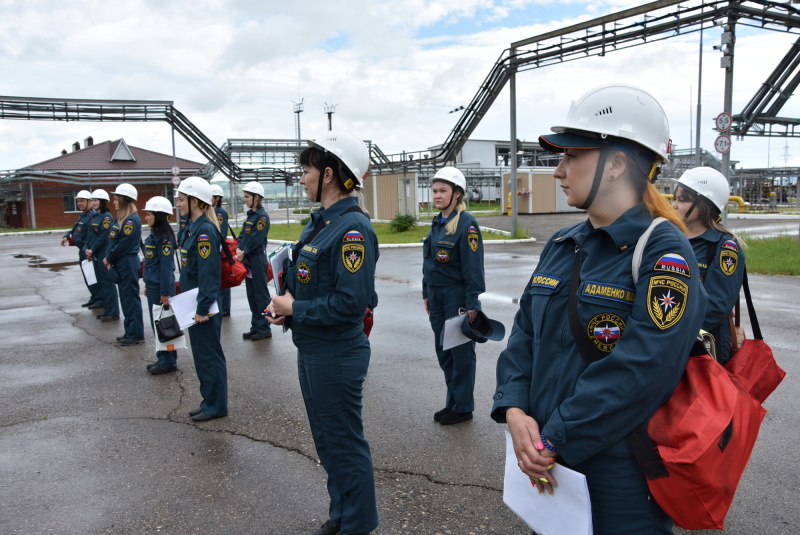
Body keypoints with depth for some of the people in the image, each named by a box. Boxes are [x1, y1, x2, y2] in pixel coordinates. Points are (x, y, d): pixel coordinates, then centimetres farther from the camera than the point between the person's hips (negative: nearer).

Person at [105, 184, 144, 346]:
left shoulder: (132, 220, -17)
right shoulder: (122, 218, 12)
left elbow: (123, 244, -19)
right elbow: (113, 240, 14)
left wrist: (109, 258, -8)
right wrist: (109, 258, 1)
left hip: (128, 264, -9)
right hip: (121, 264, 9)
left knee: (131, 299, -2)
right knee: (125, 298, 14)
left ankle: (136, 334, 6)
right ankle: (130, 332, 24)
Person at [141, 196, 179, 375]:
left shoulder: (164, 237, -17)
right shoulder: (154, 234, 11)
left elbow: (166, 266, -19)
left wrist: (165, 293, -20)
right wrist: (148, 285, 19)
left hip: (161, 287, -9)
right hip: (153, 286, 9)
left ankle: (169, 362, 11)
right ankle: (163, 358, 26)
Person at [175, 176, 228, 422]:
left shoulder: (205, 230, -19)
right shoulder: (193, 227, 11)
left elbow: (208, 273, -22)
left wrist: (203, 308, -23)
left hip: (204, 305, -10)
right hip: (193, 303, 10)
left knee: (209, 355, 2)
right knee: (200, 355, 17)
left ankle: (216, 405, 15)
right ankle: (208, 401, 29)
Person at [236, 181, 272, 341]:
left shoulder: (262, 216, -12)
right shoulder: (250, 214, 14)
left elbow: (256, 240, -18)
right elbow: (243, 235, 11)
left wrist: (244, 253, -12)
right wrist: (238, 249, -4)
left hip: (258, 259, -9)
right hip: (248, 260, 9)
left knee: (261, 294, -2)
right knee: (251, 294, 13)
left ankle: (264, 329, 5)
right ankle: (256, 327, 22)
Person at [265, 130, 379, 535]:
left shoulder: (353, 228, -21)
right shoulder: (319, 222, 7)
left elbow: (351, 302, -27)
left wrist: (295, 309, -17)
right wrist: (284, 307, -2)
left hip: (337, 357, -9)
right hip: (310, 351, 10)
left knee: (345, 445, 8)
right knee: (326, 441, 22)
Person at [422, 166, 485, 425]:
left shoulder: (466, 223, -15)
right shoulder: (437, 222, 10)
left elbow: (473, 267, -17)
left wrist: (472, 304, -19)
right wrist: (426, 294, 16)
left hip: (457, 296, -8)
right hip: (437, 296, 8)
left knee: (461, 351, 4)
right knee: (443, 350, 15)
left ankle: (462, 407, 18)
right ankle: (452, 402, 30)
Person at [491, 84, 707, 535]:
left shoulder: (664, 253, -17)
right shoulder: (562, 246, 5)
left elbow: (639, 373, -25)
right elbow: (525, 334, 4)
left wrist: (553, 442, -21)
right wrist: (515, 412, -10)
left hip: (621, 480, -6)